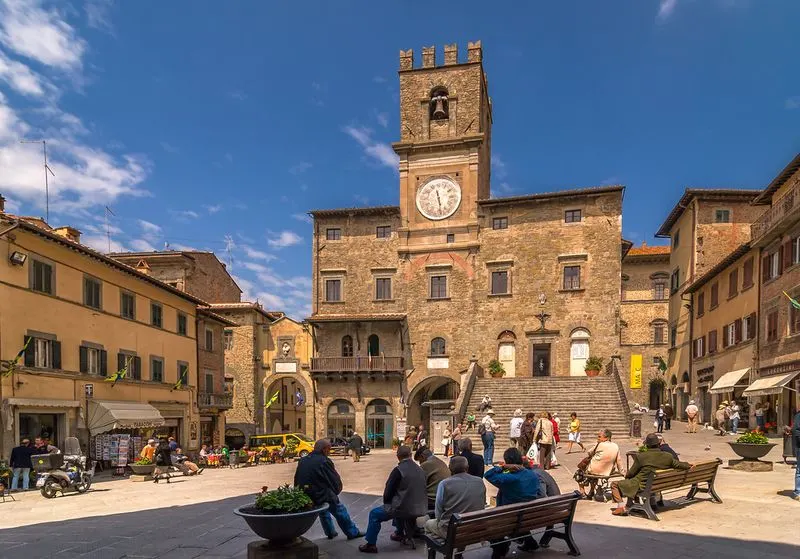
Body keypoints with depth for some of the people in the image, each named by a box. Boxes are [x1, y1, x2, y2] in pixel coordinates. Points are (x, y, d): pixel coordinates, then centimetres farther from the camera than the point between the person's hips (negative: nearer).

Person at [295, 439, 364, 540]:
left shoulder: (302, 461, 6)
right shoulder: (324, 461, -15)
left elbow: (297, 480, 11)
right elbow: (335, 480, -11)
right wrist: (337, 490, 9)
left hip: (304, 497, 7)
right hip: (322, 495, -7)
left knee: (323, 512, 33)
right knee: (341, 512, 12)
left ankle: (330, 533, 42)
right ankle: (352, 532, 23)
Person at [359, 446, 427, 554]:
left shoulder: (398, 470, -14)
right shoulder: (420, 470, 5)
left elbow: (388, 491, -9)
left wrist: (386, 503, 13)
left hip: (405, 509, -7)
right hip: (420, 509, 7)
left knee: (374, 514, 10)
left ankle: (370, 544, 11)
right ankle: (399, 533, 44)